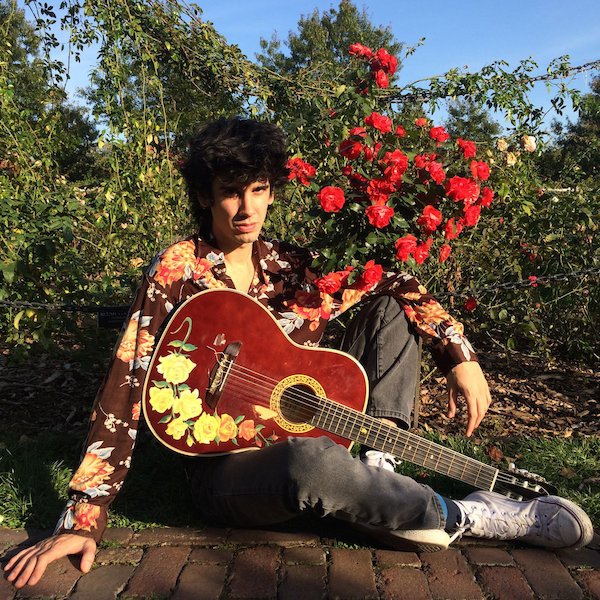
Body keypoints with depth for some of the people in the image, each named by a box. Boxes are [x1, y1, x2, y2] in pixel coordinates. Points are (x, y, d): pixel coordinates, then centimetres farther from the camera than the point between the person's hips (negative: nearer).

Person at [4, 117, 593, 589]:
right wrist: (84, 518, -18)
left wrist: (459, 354, -9)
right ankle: (467, 518, -14)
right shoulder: (178, 269, -10)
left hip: (300, 430, 6)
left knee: (392, 307, 0)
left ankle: (377, 474, -16)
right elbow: (127, 384, -14)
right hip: (223, 460, -5)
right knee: (311, 462, -42)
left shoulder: (289, 265, 3)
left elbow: (391, 283, 5)